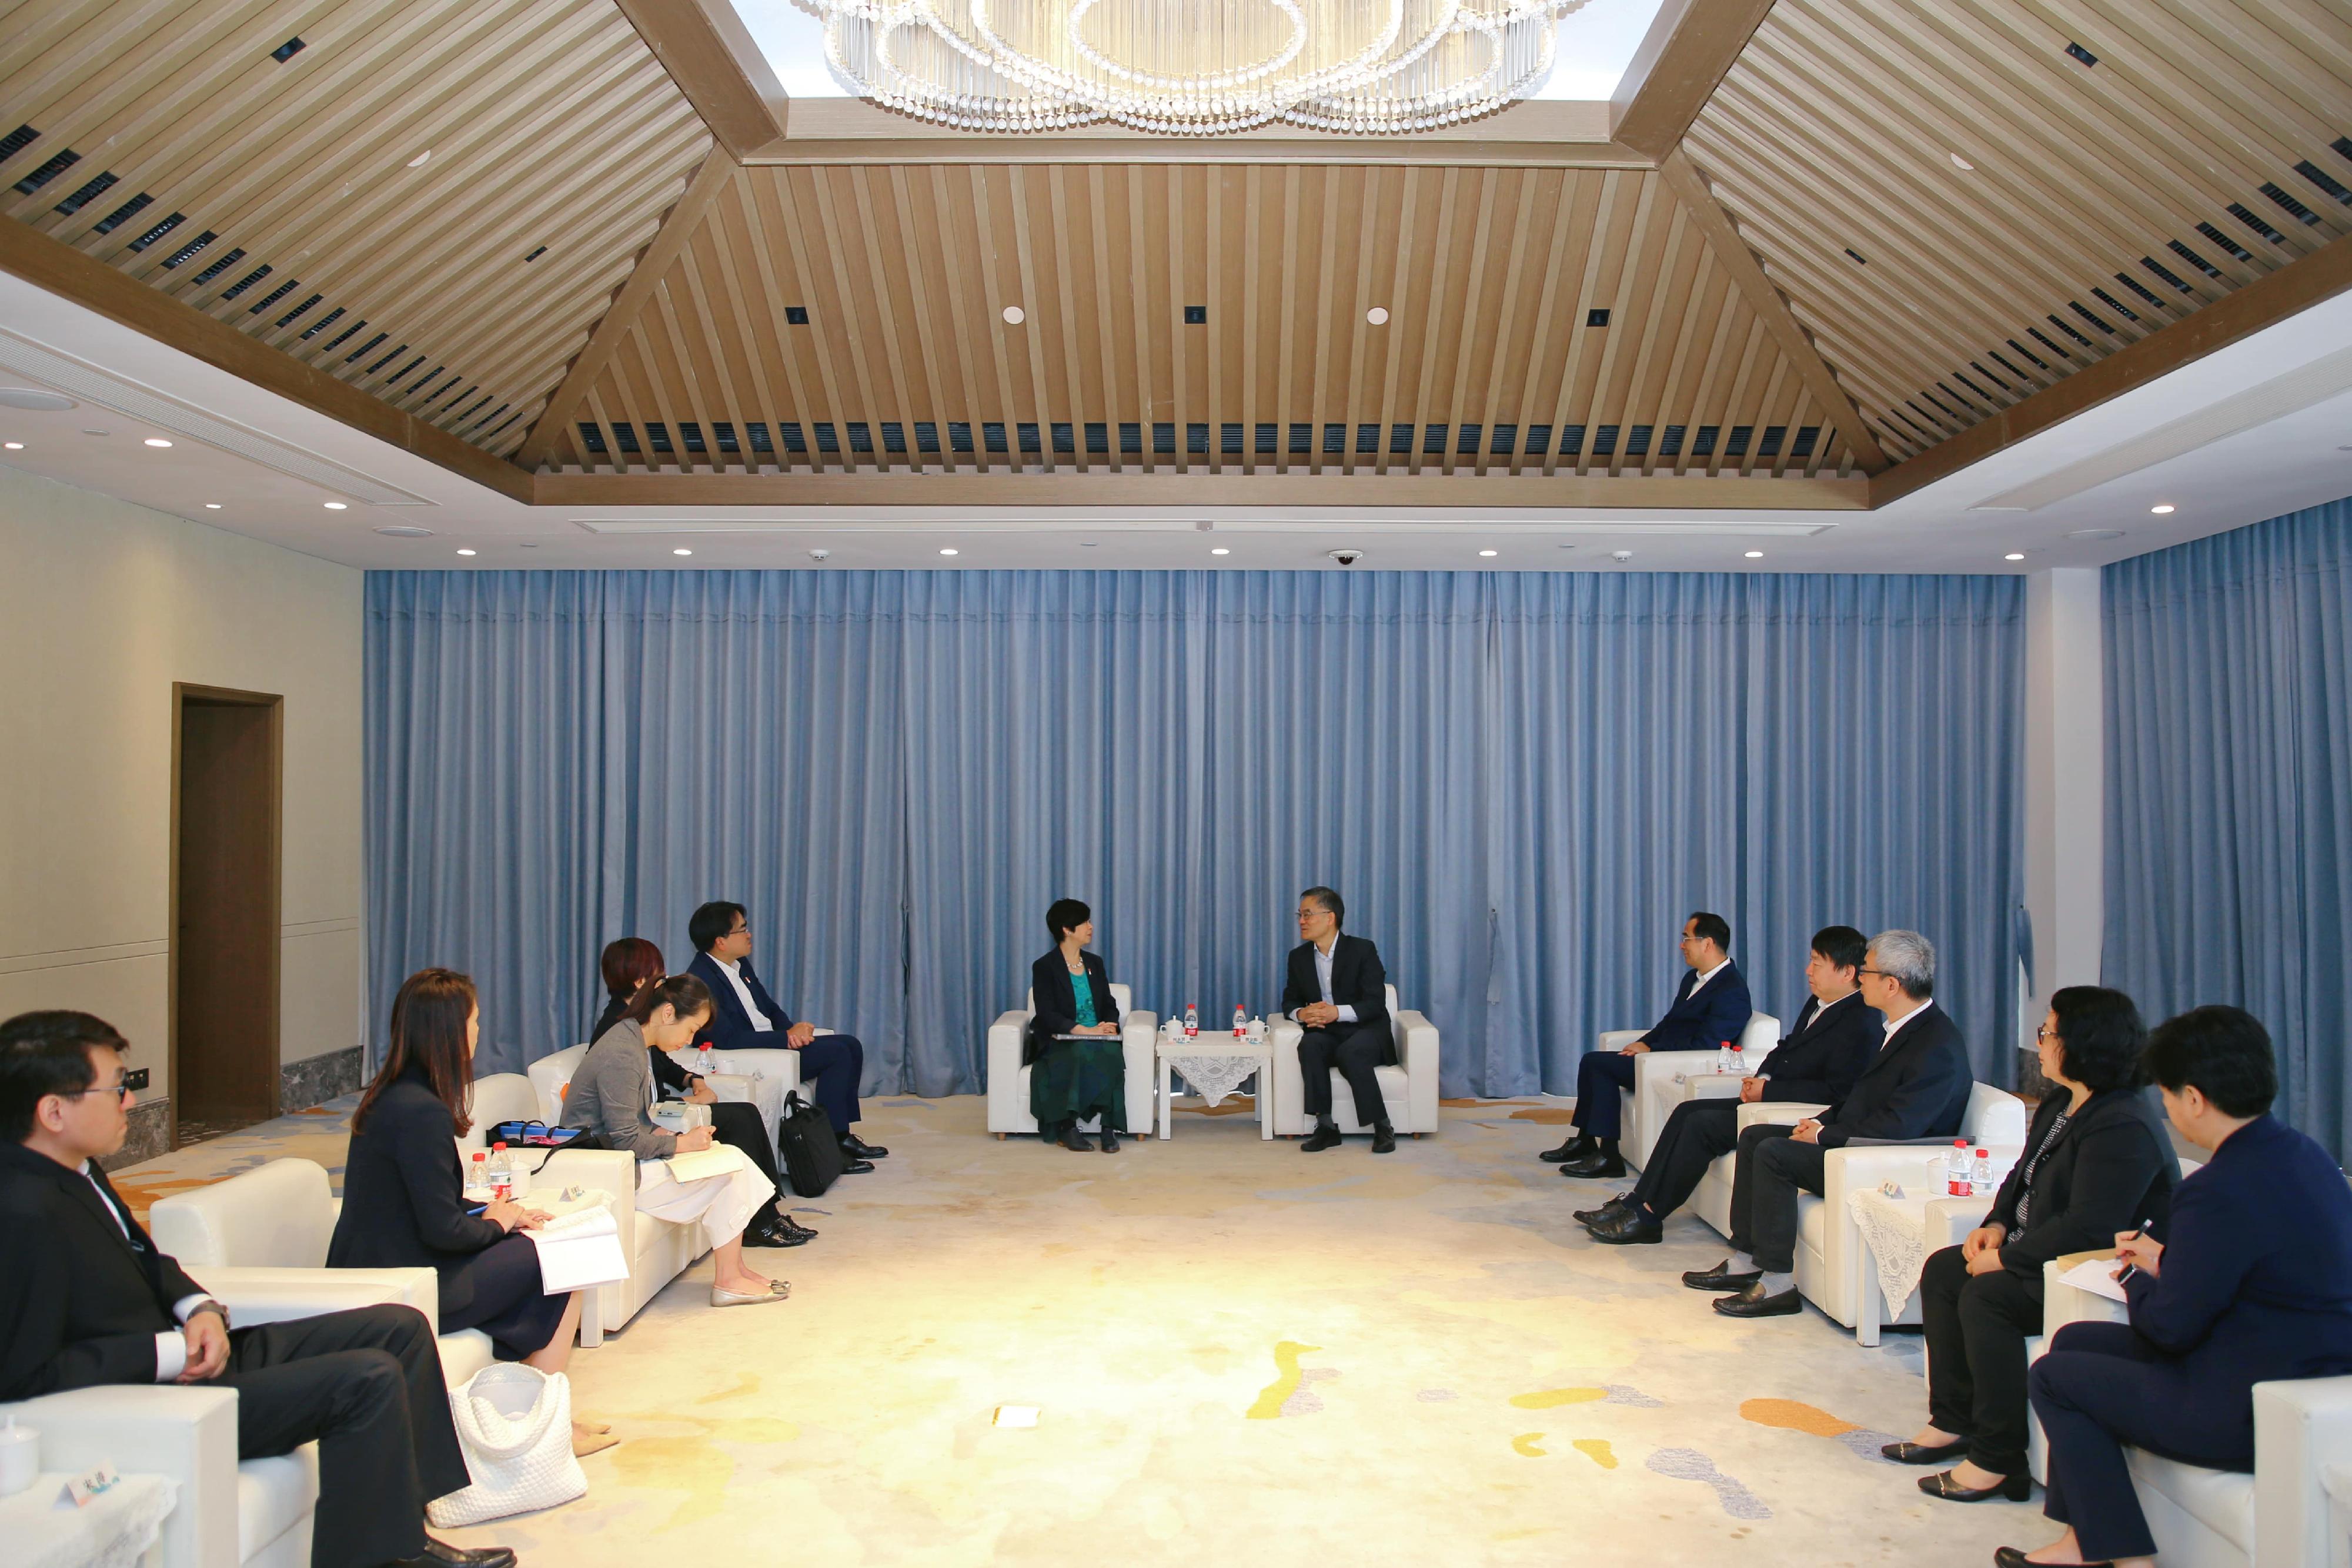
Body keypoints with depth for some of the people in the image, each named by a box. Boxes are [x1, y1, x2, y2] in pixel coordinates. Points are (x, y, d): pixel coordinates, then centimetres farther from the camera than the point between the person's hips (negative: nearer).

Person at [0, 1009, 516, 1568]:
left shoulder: (72, 1171, 6)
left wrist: (201, 1310, 0)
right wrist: (168, 1353, -21)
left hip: (186, 1352, 10)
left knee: (401, 1327, 7)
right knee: (368, 1379, -21)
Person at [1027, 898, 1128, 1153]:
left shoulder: (1095, 963, 15)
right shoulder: (1044, 967, -3)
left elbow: (1109, 1005, 15)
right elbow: (1047, 1014, -13)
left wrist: (1109, 1025, -9)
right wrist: (1084, 1031, -25)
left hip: (1097, 1039, 4)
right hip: (1060, 1043, -4)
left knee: (1112, 1053, -31)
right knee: (1083, 1052, -37)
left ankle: (1110, 1127, -30)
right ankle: (1068, 1127, -28)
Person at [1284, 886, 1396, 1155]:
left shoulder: (1362, 950, -8)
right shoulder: (1299, 957, 7)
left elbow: (1375, 1003, -14)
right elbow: (1289, 1000, 11)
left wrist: (1338, 1012, -30)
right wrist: (1301, 1013, -15)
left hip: (1366, 1031, -3)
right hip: (1326, 1034, 4)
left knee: (1349, 1053, -37)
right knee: (1309, 1045, -32)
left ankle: (1382, 1128, -25)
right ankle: (1326, 1126, -29)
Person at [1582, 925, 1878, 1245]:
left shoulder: (1860, 1023, -18)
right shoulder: (1817, 1004, 13)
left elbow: (1835, 1092, -24)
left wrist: (1768, 1092, -20)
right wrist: (1762, 1078, 2)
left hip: (1797, 1117, -10)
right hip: (1769, 1099, 10)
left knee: (1702, 1124, -19)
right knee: (1687, 1111, 0)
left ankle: (1648, 1218, -12)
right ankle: (1635, 1203, -2)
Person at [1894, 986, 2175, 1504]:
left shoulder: (2123, 1128, -26)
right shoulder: (2060, 1106, 8)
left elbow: (2089, 1226, -31)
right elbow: (2023, 1176, 19)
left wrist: (2007, 1258, -23)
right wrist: (1996, 1225, 1)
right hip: (2039, 1252, 11)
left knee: (1985, 1296, -26)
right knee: (1942, 1270, 5)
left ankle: (1998, 1461, -16)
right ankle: (1953, 1421, 11)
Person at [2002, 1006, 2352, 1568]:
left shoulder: (2221, 1190, -27)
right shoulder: (2303, 1154, 2)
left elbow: (2171, 1327, -17)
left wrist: (2135, 1279, 2)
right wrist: (2167, 1260, 15)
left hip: (2253, 1413, -10)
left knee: (2052, 1377, 5)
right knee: (2074, 1340, 17)